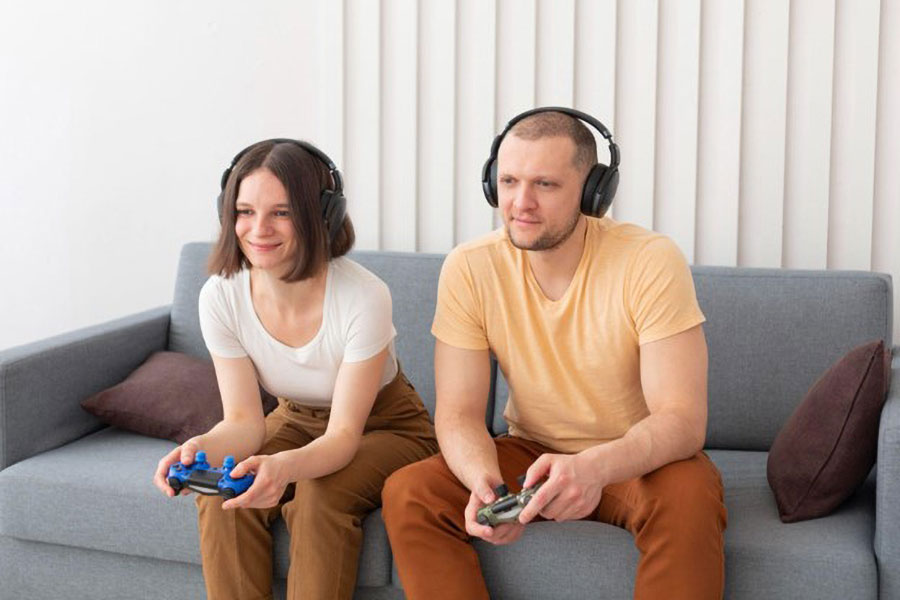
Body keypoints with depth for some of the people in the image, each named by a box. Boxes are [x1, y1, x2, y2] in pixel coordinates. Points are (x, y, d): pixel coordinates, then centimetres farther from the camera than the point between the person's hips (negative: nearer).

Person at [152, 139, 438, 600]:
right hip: (297, 423, 4)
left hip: (383, 427, -3)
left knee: (318, 496, -32)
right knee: (221, 495, -24)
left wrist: (286, 466, -50)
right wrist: (201, 449, -39)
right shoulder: (220, 297, -18)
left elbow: (344, 433, -27)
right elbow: (244, 420, -15)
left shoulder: (363, 297, -31)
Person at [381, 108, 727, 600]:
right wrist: (485, 481, -34)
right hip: (531, 452, 3)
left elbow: (682, 420, -24)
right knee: (406, 494, -20)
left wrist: (594, 467, -45)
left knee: (689, 499, -36)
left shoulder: (650, 261, -20)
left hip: (637, 459, -2)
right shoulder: (469, 269, -11)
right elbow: (458, 413, -10)